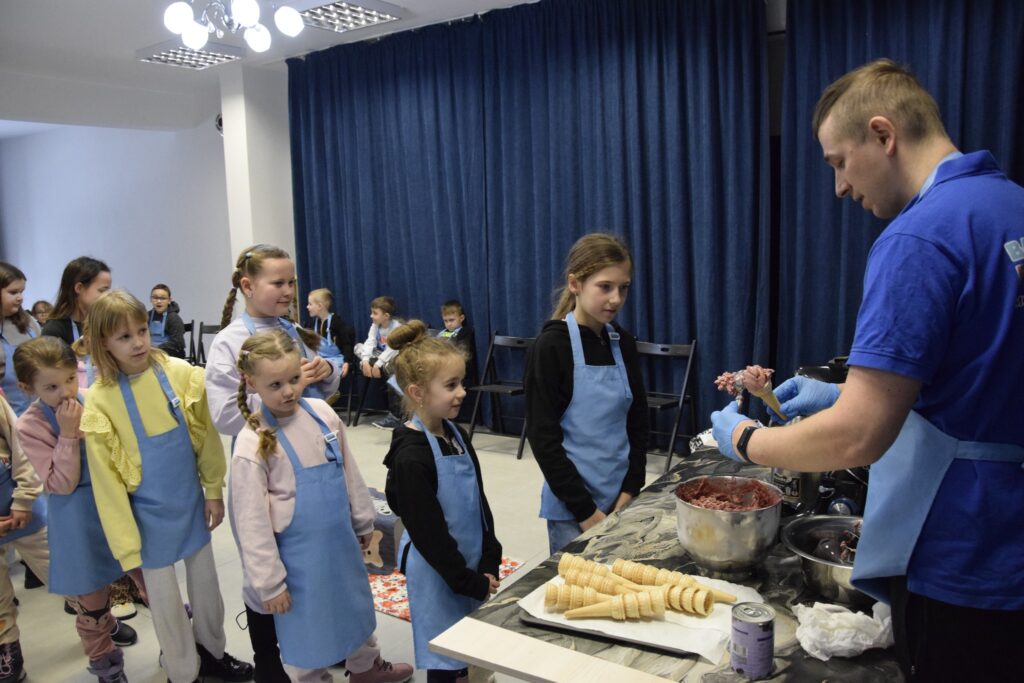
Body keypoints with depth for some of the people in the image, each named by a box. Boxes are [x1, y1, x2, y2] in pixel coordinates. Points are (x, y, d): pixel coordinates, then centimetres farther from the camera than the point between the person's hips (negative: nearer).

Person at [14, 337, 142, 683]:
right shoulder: (30, 426, -16)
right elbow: (62, 484, -19)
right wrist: (68, 433, -25)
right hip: (78, 519, -3)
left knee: (147, 569, 19)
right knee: (91, 600, 13)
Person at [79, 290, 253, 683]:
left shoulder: (180, 373, -10)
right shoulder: (99, 400, -16)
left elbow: (207, 436, 0)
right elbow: (106, 478, -11)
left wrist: (214, 491, 4)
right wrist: (126, 543, -9)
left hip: (191, 503, 3)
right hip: (150, 515, -3)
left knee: (205, 583, 19)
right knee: (165, 598, 12)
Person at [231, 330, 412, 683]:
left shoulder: (321, 413, -5)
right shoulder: (252, 444, -20)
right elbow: (252, 520, -16)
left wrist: (363, 519, 13)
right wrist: (269, 582, -13)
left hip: (340, 539, 6)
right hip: (297, 553, -6)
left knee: (355, 605, 25)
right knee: (305, 625, 12)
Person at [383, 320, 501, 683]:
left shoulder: (455, 434, 1)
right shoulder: (411, 457, -22)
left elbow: (479, 502, 7)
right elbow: (427, 532, -20)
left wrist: (489, 564, 1)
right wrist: (470, 582, -13)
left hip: (470, 562, 7)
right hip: (439, 572, -7)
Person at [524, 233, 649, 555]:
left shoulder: (623, 343, 3)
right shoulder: (551, 347, -14)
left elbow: (637, 419, 7)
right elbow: (543, 437, -15)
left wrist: (630, 491, -3)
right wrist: (586, 511, -14)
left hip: (621, 498, 5)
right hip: (572, 506, -5)